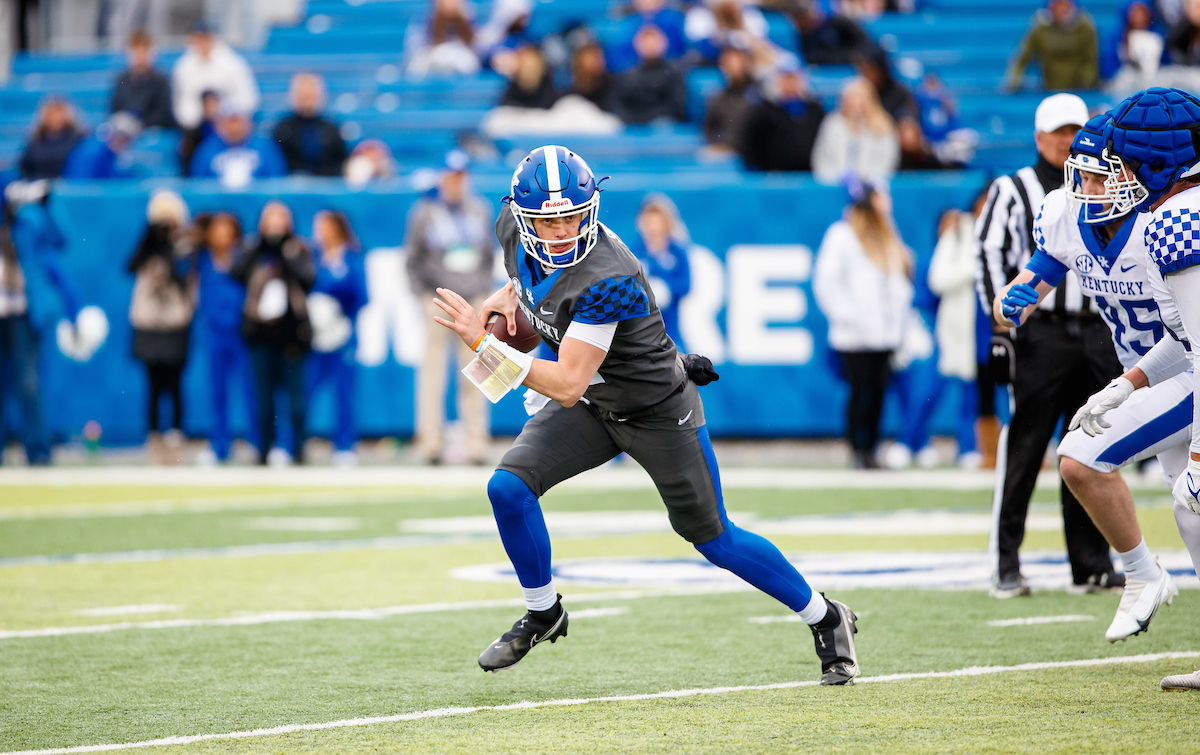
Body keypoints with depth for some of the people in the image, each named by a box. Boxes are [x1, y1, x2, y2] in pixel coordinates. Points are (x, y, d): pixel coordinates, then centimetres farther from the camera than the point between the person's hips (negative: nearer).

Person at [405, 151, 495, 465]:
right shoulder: (425, 212, 2)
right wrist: (424, 295, -5)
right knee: (433, 370, -6)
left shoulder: (480, 209, 11)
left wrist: (484, 289, 9)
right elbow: (412, 259, 3)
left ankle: (476, 442, 5)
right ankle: (430, 441, -4)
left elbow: (490, 253, 18)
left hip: (474, 298, 3)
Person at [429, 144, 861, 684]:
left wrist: (485, 342, -39)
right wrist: (510, 295, -10)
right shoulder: (515, 231, -14)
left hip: (659, 413, -6)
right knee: (508, 487, -13)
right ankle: (542, 614, 10)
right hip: (594, 408, 6)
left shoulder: (606, 279, -37)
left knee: (711, 537, 5)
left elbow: (567, 386, -37)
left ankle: (826, 619, 26)